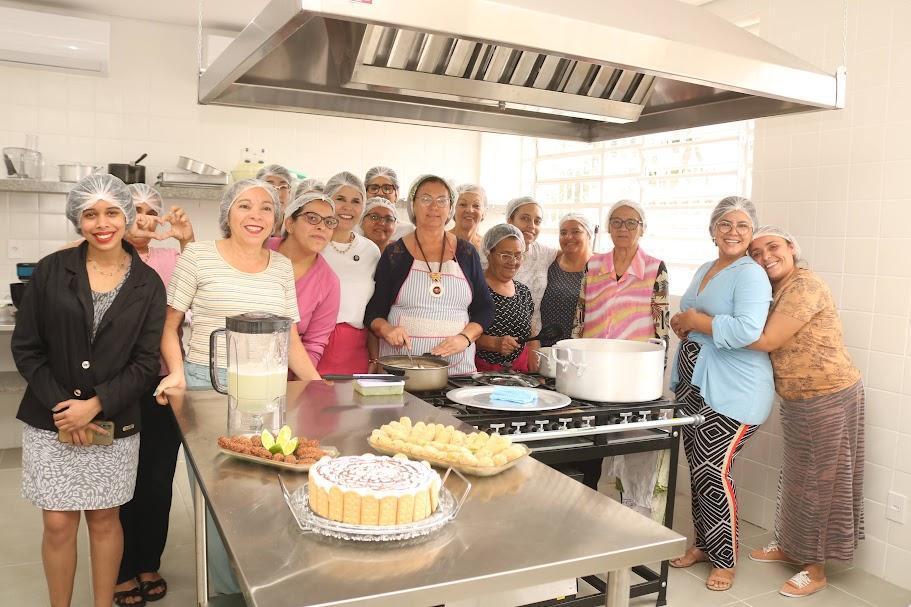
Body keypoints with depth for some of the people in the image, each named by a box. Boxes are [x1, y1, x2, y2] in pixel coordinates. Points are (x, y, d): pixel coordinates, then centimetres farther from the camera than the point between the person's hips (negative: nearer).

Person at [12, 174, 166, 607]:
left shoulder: (147, 284, -2)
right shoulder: (52, 270, -2)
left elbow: (145, 363, -4)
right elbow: (25, 347, -1)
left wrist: (95, 405, -14)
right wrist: (61, 408, -10)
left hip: (114, 424, 0)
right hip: (50, 422, 0)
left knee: (104, 520, 12)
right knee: (58, 524, 7)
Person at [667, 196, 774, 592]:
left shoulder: (750, 274, -13)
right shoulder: (704, 270, 14)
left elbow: (747, 330, -28)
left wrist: (695, 321, -18)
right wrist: (682, 325, 4)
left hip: (732, 393, -8)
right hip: (693, 384, 8)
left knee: (714, 471, -5)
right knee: (696, 467, 14)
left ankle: (725, 559, 15)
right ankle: (702, 544, 32)